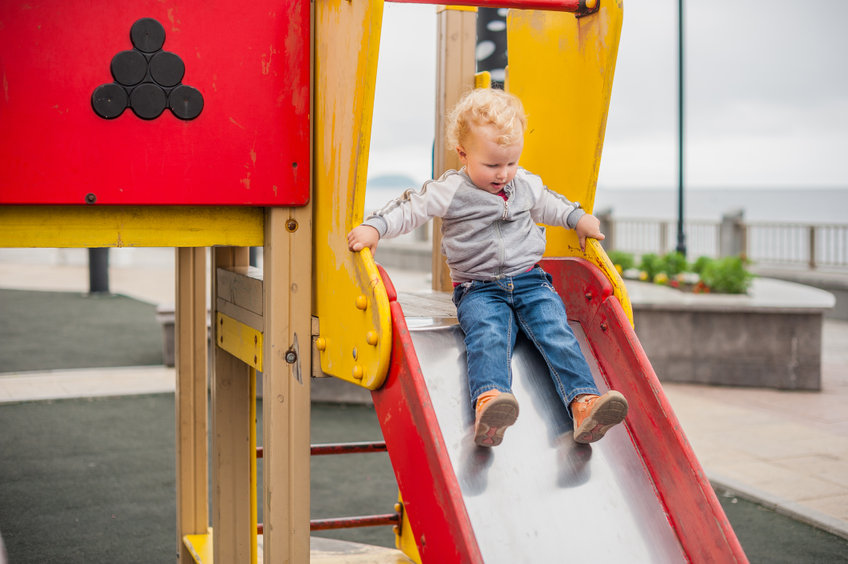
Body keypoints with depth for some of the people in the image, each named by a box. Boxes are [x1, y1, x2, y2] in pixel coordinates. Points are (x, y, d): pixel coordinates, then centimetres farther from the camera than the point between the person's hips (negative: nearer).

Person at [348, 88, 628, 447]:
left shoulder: (526, 184, 13)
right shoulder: (450, 191, -2)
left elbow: (546, 203, 34)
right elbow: (410, 208, -1)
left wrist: (578, 218, 30)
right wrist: (374, 227, -14)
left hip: (530, 281, 4)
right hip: (479, 289, -4)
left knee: (556, 331, -21)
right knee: (488, 334, -33)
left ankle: (584, 403, -34)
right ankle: (488, 402, -58)